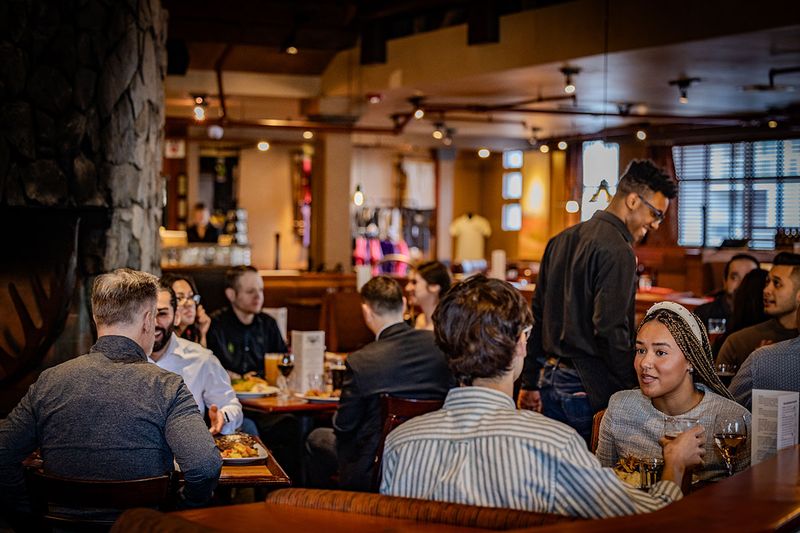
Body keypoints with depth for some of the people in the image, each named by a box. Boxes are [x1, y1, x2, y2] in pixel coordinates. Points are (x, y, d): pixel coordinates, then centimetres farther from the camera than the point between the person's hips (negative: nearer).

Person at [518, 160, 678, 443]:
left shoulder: (560, 241, 13)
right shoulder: (617, 252, -14)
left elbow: (538, 314, 16)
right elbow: (611, 331, -21)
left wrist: (530, 381, 20)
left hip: (551, 380, 9)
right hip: (589, 389, -9)